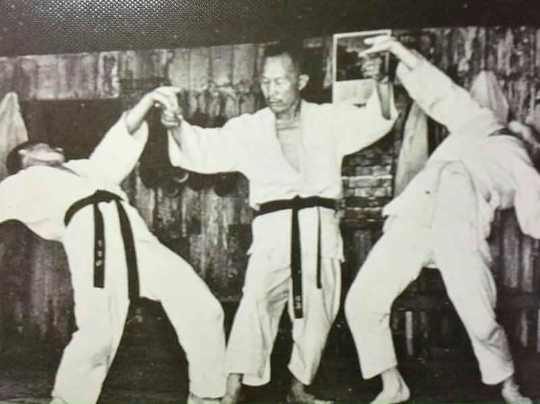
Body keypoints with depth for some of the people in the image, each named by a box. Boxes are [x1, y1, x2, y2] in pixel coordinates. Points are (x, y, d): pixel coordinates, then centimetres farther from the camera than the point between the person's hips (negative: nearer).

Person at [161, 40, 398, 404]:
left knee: (317, 313, 11)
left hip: (320, 227, 2)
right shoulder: (248, 128, 4)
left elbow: (378, 121, 5)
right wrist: (176, 126, -22)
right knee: (257, 301, -22)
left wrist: (381, 82, -14)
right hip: (274, 228, -2)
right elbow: (203, 151, -2)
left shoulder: (328, 120, 7)